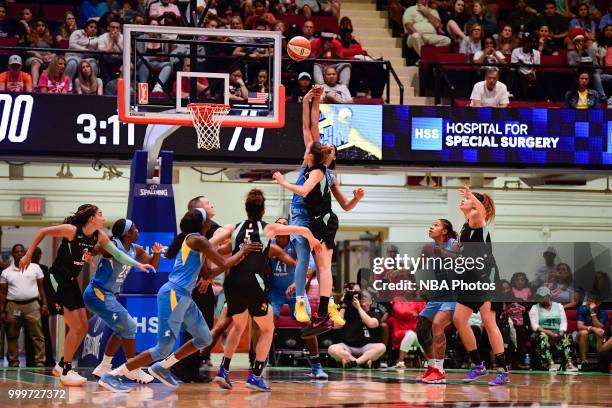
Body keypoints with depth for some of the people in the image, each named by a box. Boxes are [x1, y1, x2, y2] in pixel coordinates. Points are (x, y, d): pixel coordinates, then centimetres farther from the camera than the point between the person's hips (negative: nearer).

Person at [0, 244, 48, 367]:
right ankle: (13, 362, 12)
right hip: (13, 306, 1)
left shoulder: (35, 268, 8)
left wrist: (44, 304, 1)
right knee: (12, 337, 5)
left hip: (32, 305, -1)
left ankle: (40, 362, -7)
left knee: (37, 336, -7)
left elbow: (41, 288, 9)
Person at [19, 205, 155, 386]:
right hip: (57, 280, -8)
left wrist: (138, 264, -7)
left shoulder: (99, 236, -1)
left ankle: (62, 365, 22)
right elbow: (42, 232, -13)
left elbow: (117, 253, 4)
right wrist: (28, 255, -11)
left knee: (83, 327, 9)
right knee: (76, 327, -10)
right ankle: (66, 371, 0)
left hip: (71, 282, 8)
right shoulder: (72, 230, -20)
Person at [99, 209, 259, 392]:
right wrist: (242, 251, 5)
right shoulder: (197, 239, -9)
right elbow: (224, 264, -12)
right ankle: (111, 376, -9)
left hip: (184, 298, 10)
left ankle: (162, 367, 20)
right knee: (163, 350, -10)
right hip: (173, 295, -10)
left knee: (204, 339, 14)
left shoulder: (189, 240, 19)